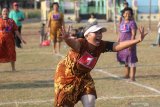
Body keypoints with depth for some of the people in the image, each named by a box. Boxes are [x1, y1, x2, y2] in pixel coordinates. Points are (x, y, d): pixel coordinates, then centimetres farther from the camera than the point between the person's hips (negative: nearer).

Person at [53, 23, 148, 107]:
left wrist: (138, 40, -40)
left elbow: (117, 46, -28)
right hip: (66, 75, -5)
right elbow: (74, 43, -57)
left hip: (83, 76, 5)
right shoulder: (81, 43, -34)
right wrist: (67, 39, -83)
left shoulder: (101, 46, -19)